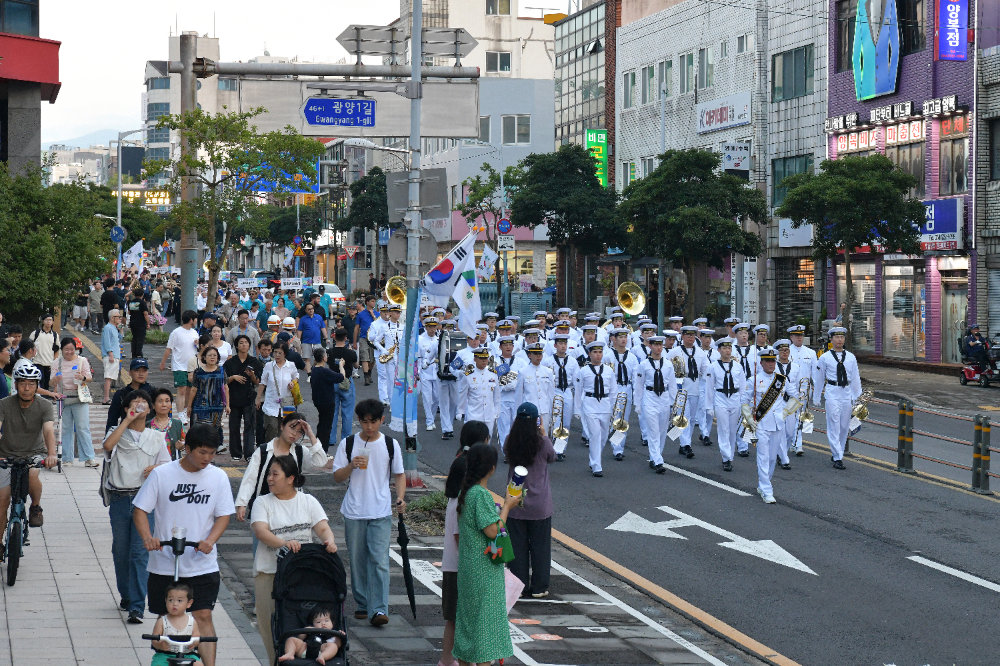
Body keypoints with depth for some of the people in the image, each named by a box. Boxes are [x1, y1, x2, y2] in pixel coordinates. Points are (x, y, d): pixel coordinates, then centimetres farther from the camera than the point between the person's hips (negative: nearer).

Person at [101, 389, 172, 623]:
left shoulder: (157, 437, 13)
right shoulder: (118, 433, 7)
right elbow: (108, 445, -16)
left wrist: (157, 468, -8)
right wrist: (127, 420, -12)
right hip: (119, 499, 1)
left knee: (140, 553, -9)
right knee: (121, 551, 9)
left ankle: (137, 606, -11)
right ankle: (126, 595, 29)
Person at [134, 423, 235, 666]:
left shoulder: (218, 477, 2)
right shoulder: (161, 474, -3)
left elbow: (223, 515, 3)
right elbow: (140, 509, -1)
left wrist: (210, 540, -16)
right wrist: (147, 537, -19)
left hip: (202, 564, 0)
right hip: (164, 562, 0)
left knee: (203, 616, -8)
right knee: (166, 618, 9)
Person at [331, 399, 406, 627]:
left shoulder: (391, 445, 2)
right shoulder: (348, 444, 1)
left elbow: (399, 474, 11)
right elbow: (337, 477, 3)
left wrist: (400, 497, -6)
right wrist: (351, 466, -17)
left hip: (381, 513, -1)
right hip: (354, 512, 1)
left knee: (380, 560, -12)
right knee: (357, 560, 9)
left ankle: (379, 609, -16)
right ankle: (362, 604, 23)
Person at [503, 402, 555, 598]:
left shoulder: (510, 443, -8)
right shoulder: (543, 443, -14)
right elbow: (552, 457, 5)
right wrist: (544, 436, 15)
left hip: (515, 503, 2)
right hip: (539, 505, -2)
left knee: (517, 546, 11)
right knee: (539, 546, 9)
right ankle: (539, 587, 13)